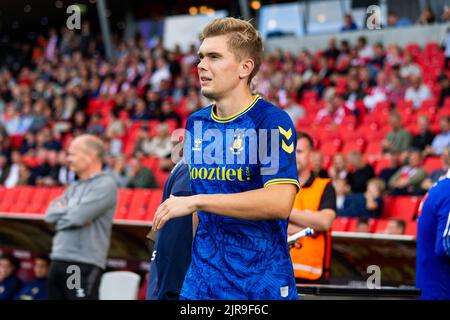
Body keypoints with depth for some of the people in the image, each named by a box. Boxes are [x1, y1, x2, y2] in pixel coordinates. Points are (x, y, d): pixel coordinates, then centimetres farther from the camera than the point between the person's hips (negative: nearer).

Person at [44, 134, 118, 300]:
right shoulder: (74, 188, 19)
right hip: (58, 261, 9)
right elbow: (50, 215, 12)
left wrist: (62, 212, 2)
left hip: (84, 265, -9)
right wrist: (69, 211, -3)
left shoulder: (105, 184, -8)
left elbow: (78, 217, -17)